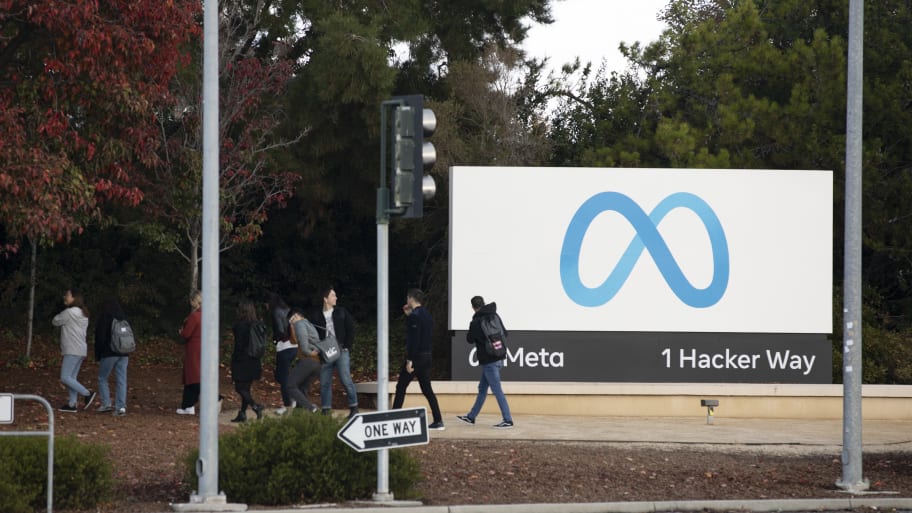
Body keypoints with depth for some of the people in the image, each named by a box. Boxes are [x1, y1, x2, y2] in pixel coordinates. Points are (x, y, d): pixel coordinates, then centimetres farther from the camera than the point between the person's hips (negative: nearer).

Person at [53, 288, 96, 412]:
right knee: (72, 378, 10)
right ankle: (71, 404, 9)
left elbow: (55, 321, -3)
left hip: (72, 351, -10)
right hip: (81, 350, 10)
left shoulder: (69, 312, -14)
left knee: (65, 378, -9)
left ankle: (87, 394, -10)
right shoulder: (83, 314, 16)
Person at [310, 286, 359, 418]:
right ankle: (326, 410, 6)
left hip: (341, 351, -2)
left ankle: (354, 406, -5)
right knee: (324, 382, 1)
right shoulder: (317, 317, 7)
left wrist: (347, 347, -1)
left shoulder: (341, 312, 7)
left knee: (346, 379, -12)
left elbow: (351, 329, 6)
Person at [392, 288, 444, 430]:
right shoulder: (427, 315, 13)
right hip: (427, 356, 8)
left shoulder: (414, 316, -14)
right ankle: (438, 421, 4)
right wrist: (409, 315, 20)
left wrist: (409, 360, -21)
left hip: (416, 356, -8)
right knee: (427, 389, 10)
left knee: (401, 387, 1)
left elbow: (413, 339, -20)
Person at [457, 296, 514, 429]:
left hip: (488, 361, -8)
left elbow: (470, 339, -4)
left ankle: (508, 420, -7)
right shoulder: (495, 316, 4)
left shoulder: (476, 322, -16)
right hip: (497, 357, 8)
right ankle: (471, 417, 26)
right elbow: (505, 334, 12)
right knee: (482, 389, 16)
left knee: (497, 390, -6)